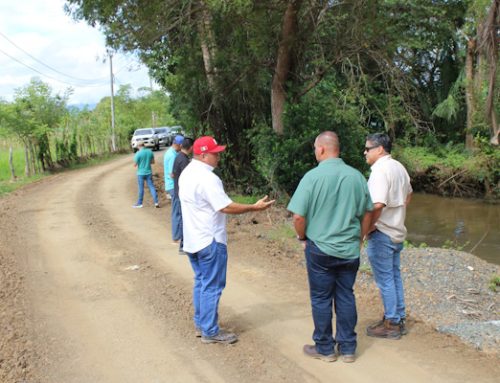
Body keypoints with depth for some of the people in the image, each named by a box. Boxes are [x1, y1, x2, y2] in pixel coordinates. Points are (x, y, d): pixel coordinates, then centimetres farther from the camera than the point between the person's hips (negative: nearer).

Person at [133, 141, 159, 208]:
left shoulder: (138, 153, -14)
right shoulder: (150, 152, 0)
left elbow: (135, 165, -9)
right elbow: (153, 162, 10)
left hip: (141, 173, -4)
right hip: (149, 172, 4)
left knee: (141, 188, 5)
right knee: (151, 187, 7)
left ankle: (139, 203, 17)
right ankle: (156, 202, 2)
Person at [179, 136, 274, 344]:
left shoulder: (187, 173, 9)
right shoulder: (207, 178, -23)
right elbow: (227, 207, -24)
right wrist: (254, 207, -16)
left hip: (193, 239, 10)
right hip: (210, 241, -10)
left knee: (201, 282, 18)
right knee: (212, 287, 0)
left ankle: (200, 324, 28)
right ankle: (210, 331, 9)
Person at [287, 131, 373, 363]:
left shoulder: (312, 176, -15)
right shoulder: (356, 176, -1)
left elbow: (299, 216, -16)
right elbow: (367, 213, 7)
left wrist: (302, 238, 3)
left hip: (320, 249, -4)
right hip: (350, 249, 4)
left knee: (321, 299, 9)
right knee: (346, 297, 14)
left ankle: (324, 348, 21)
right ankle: (347, 348, 24)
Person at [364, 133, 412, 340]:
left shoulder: (380, 171, -21)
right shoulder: (399, 167, 9)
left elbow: (377, 205, -32)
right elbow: (408, 194, 24)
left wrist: (367, 228, -20)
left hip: (382, 233, -9)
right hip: (397, 231, 9)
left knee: (385, 279, 2)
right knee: (394, 276, 17)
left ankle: (391, 324, 11)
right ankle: (399, 319, 27)